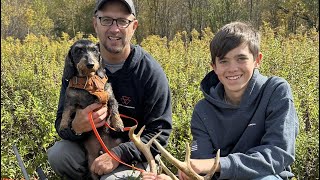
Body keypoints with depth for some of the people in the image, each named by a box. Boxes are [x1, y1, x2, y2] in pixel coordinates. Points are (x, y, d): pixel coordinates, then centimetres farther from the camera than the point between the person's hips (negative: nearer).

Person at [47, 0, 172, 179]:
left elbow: (160, 132, -15)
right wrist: (75, 128, -30)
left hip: (133, 156, -3)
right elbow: (62, 122, -4)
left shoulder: (151, 72, -15)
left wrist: (118, 155, -28)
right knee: (57, 153, -24)